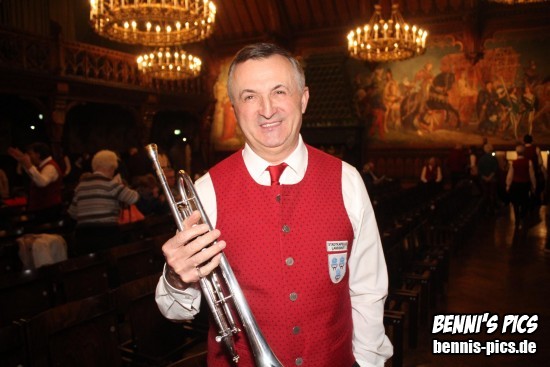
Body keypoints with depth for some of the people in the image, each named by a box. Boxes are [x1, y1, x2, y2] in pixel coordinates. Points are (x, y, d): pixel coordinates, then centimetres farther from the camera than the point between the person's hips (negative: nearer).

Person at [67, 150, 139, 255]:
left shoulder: (81, 185, 12)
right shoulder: (110, 183, -5)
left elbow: (72, 213, 18)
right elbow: (133, 198, -6)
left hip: (82, 235, 5)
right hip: (107, 234, -5)